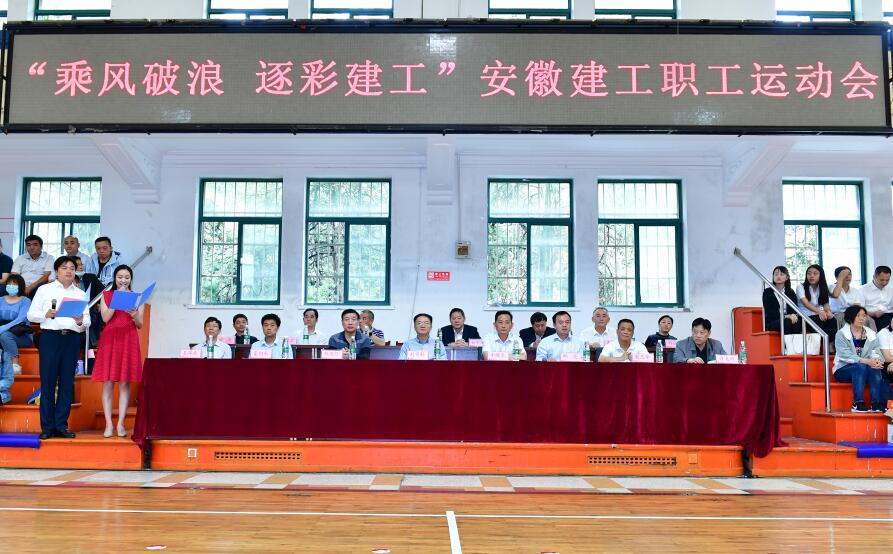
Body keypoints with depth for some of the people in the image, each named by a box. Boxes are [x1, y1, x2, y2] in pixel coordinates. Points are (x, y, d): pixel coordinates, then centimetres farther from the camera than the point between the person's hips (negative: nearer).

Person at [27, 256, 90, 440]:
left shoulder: (80, 294, 15)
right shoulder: (45, 289, 9)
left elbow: (87, 322, 9)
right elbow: (31, 315, 4)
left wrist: (81, 322, -12)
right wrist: (46, 314, -14)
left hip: (73, 339, 2)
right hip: (50, 337, -2)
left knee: (67, 382, 2)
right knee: (48, 381, -3)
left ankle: (61, 425, 8)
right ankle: (47, 426, 3)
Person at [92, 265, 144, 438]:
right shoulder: (106, 295, 11)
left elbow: (140, 325, 6)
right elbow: (105, 318, -4)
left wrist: (135, 316, -15)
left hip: (129, 341, 0)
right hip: (109, 339, 0)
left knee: (125, 383, -2)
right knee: (108, 383, -3)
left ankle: (121, 424, 1)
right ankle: (108, 424, -1)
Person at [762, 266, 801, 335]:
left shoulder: (791, 292, 18)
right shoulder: (767, 292, 6)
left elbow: (795, 309, 3)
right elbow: (769, 312, -6)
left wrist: (794, 316, -22)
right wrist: (786, 316, -21)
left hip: (790, 319, 3)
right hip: (772, 322, -3)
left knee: (798, 321, -33)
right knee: (787, 322, -37)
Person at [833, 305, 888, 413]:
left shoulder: (872, 334, 11)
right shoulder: (841, 334, -4)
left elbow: (876, 352, -1)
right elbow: (846, 356, -17)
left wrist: (876, 360, -26)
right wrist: (867, 361, -29)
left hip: (865, 369, 4)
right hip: (843, 370, -4)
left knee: (875, 368, -28)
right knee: (861, 367, -33)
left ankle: (876, 404, -32)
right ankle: (858, 404, -35)